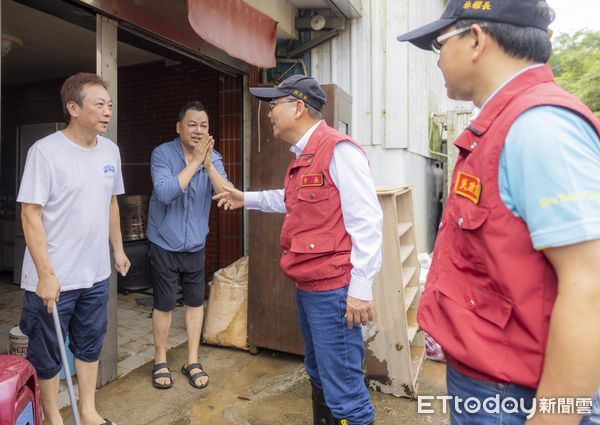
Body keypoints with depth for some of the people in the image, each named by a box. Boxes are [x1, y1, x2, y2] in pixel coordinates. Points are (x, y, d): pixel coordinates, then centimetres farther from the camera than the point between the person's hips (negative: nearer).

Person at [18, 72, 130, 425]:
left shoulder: (110, 150, 4)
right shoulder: (46, 151, -15)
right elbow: (31, 214, -16)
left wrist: (118, 249, 16)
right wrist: (46, 274, -18)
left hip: (96, 275, 6)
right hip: (53, 278, -5)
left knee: (90, 346, 19)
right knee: (48, 355, 13)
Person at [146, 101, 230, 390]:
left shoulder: (213, 158, -3)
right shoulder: (162, 154, -12)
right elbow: (165, 193, -27)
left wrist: (208, 165, -28)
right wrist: (194, 162, -26)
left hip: (195, 244, 3)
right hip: (165, 243, -3)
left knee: (195, 301, 10)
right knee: (164, 304, 6)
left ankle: (192, 362, 27)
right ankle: (160, 361, 27)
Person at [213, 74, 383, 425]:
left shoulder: (339, 150, -15)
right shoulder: (303, 156, 16)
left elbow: (366, 222, -20)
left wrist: (360, 288, -21)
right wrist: (247, 199, 38)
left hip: (334, 289, -10)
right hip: (307, 286, 10)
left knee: (343, 392, 0)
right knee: (319, 377, 23)